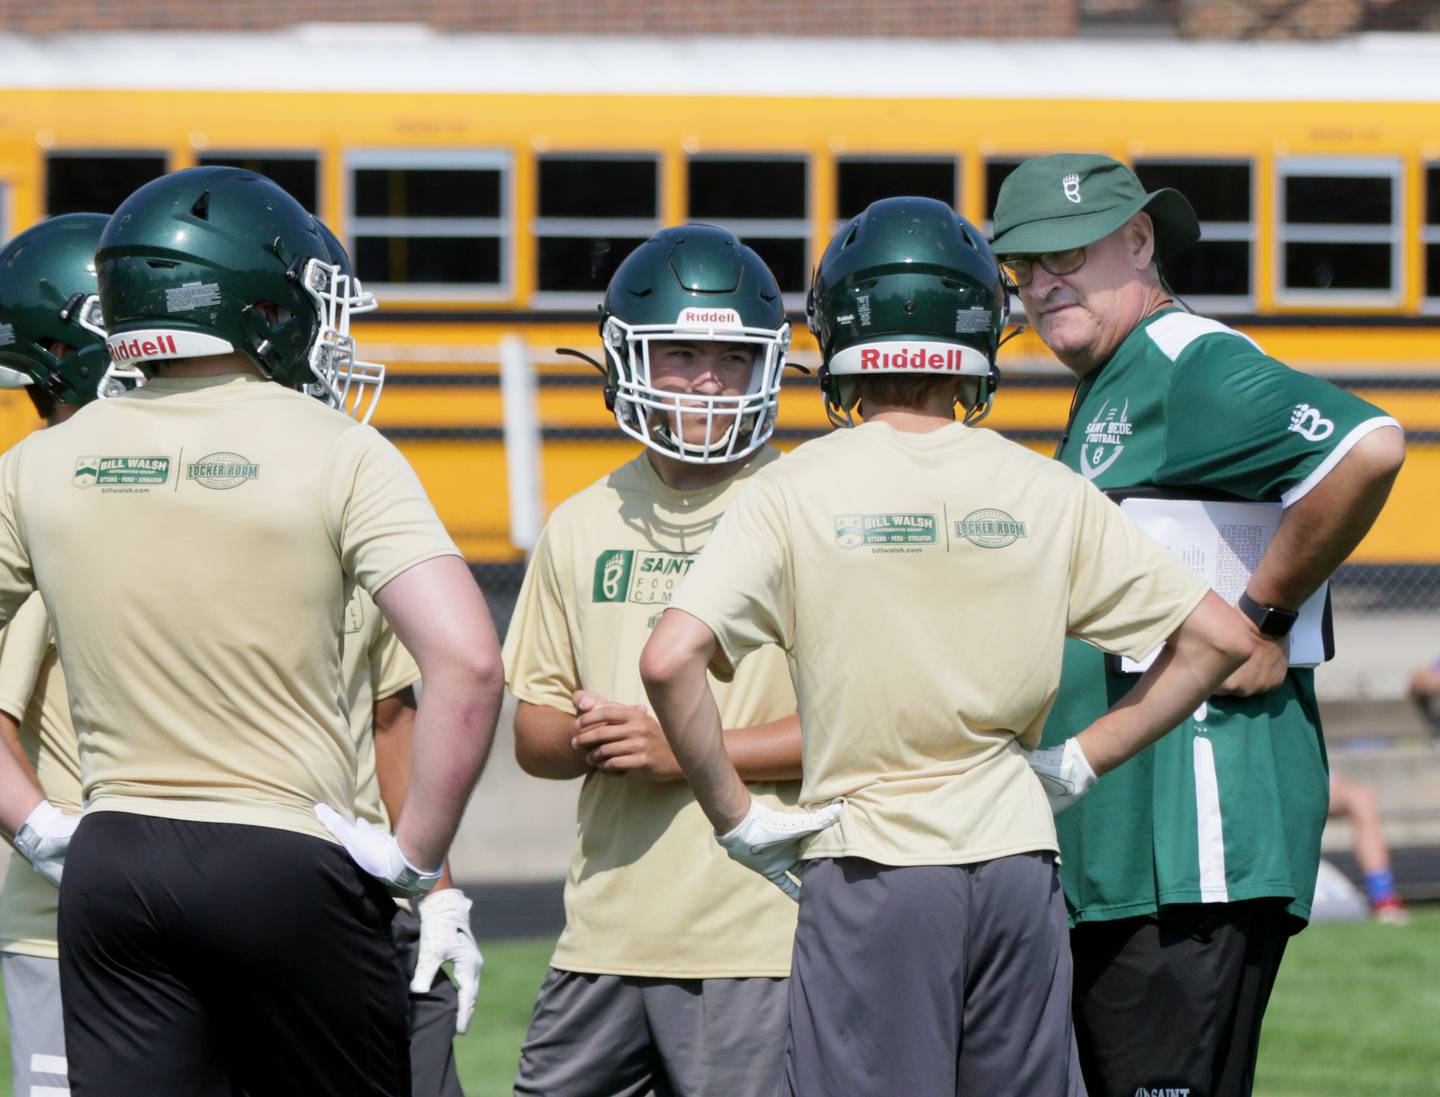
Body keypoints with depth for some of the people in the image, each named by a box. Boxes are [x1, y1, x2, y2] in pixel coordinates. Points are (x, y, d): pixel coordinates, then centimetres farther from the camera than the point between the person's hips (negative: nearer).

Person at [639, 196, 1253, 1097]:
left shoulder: (799, 491, -5)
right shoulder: (1045, 492, 2)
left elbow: (671, 662, -15)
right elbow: (1218, 638, 5)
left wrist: (737, 817, -4)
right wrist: (1082, 763, 11)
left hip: (868, 865, -2)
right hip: (1018, 861, 2)